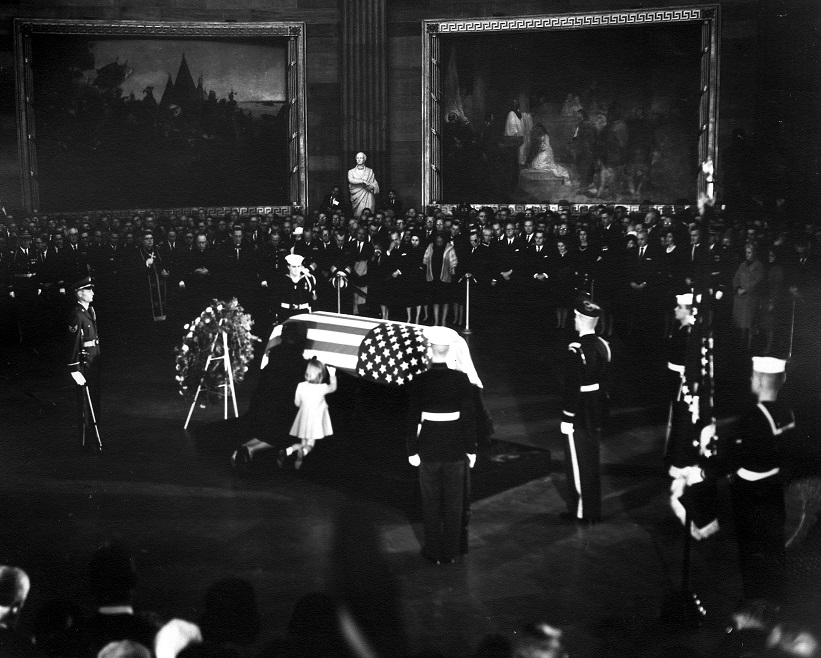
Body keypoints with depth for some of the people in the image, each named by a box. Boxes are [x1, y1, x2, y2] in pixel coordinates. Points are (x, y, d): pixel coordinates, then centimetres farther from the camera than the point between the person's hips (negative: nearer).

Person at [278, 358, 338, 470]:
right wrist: (332, 374, 15)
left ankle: (287, 451, -12)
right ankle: (303, 453, -27)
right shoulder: (322, 388, -19)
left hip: (303, 418, 3)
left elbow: (297, 403, 0)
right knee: (310, 445, 7)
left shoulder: (301, 386, -12)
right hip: (315, 419, -3)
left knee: (302, 444, 16)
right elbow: (333, 387, 3)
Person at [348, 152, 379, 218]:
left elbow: (375, 184, 11)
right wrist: (363, 181, -15)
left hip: (368, 198, 1)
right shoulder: (351, 171, 11)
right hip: (357, 197, 0)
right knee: (358, 215, -8)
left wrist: (372, 186, -11)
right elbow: (351, 180, -10)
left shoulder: (370, 171, 15)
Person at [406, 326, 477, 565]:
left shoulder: (419, 382, -11)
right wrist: (471, 448, 3)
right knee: (454, 502, 12)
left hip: (428, 448, -1)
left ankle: (434, 552, 19)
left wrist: (412, 451, 1)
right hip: (455, 447, 1)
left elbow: (413, 419, -8)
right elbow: (469, 416, -6)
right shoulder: (461, 379, -9)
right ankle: (450, 551, 19)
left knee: (431, 502, 12)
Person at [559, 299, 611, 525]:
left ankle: (582, 512, 14)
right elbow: (604, 381, 8)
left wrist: (567, 418, -15)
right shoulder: (603, 345, 1)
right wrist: (600, 411, 17)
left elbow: (572, 387, -22)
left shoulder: (576, 349, -22)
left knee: (578, 463, 5)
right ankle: (594, 510, 28)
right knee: (591, 461, 18)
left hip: (579, 414, -7)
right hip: (597, 412, 7)